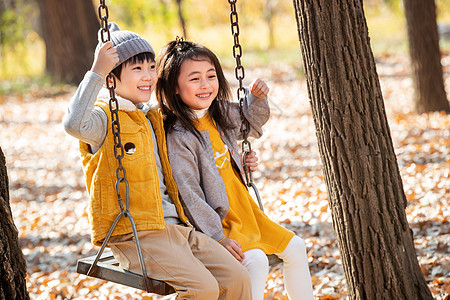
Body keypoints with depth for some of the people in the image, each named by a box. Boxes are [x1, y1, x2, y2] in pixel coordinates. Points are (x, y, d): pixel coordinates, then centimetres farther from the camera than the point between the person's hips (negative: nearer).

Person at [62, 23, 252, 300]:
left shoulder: (153, 118, 21)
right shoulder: (104, 118, -5)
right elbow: (75, 124, -31)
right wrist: (96, 72, -31)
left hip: (175, 226, 8)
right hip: (134, 235, -8)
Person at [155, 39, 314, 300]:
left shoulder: (222, 115, 3)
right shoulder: (178, 137, -22)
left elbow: (253, 125, 26)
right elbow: (188, 195, -23)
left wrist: (257, 98, 6)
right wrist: (217, 236, -24)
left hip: (244, 212, 9)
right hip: (213, 221, -9)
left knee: (295, 248, 8)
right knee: (256, 261, -28)